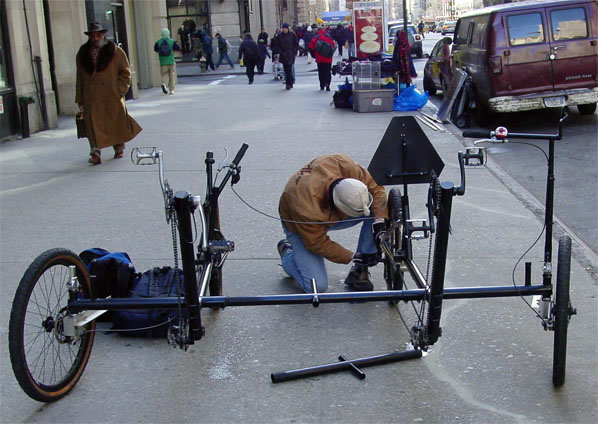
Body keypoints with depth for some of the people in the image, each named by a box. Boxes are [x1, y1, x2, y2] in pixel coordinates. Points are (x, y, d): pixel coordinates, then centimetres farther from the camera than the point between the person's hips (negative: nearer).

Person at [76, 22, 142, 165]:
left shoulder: (115, 51, 4)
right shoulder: (82, 54, 11)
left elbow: (125, 72, 4)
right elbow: (80, 78, 13)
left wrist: (120, 91, -6)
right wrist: (79, 99, 9)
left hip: (112, 96, -1)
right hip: (91, 98, 1)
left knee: (117, 123, 7)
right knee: (94, 125, -8)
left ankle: (119, 149, 27)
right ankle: (95, 153, -11)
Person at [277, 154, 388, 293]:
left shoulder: (344, 165, -35)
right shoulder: (306, 209, -43)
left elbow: (374, 187, -20)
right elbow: (319, 244, -26)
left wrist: (380, 222, -32)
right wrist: (353, 257, -27)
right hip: (299, 225, -5)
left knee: (376, 210, -22)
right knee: (317, 286, -17)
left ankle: (359, 271, -9)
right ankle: (287, 252, 14)